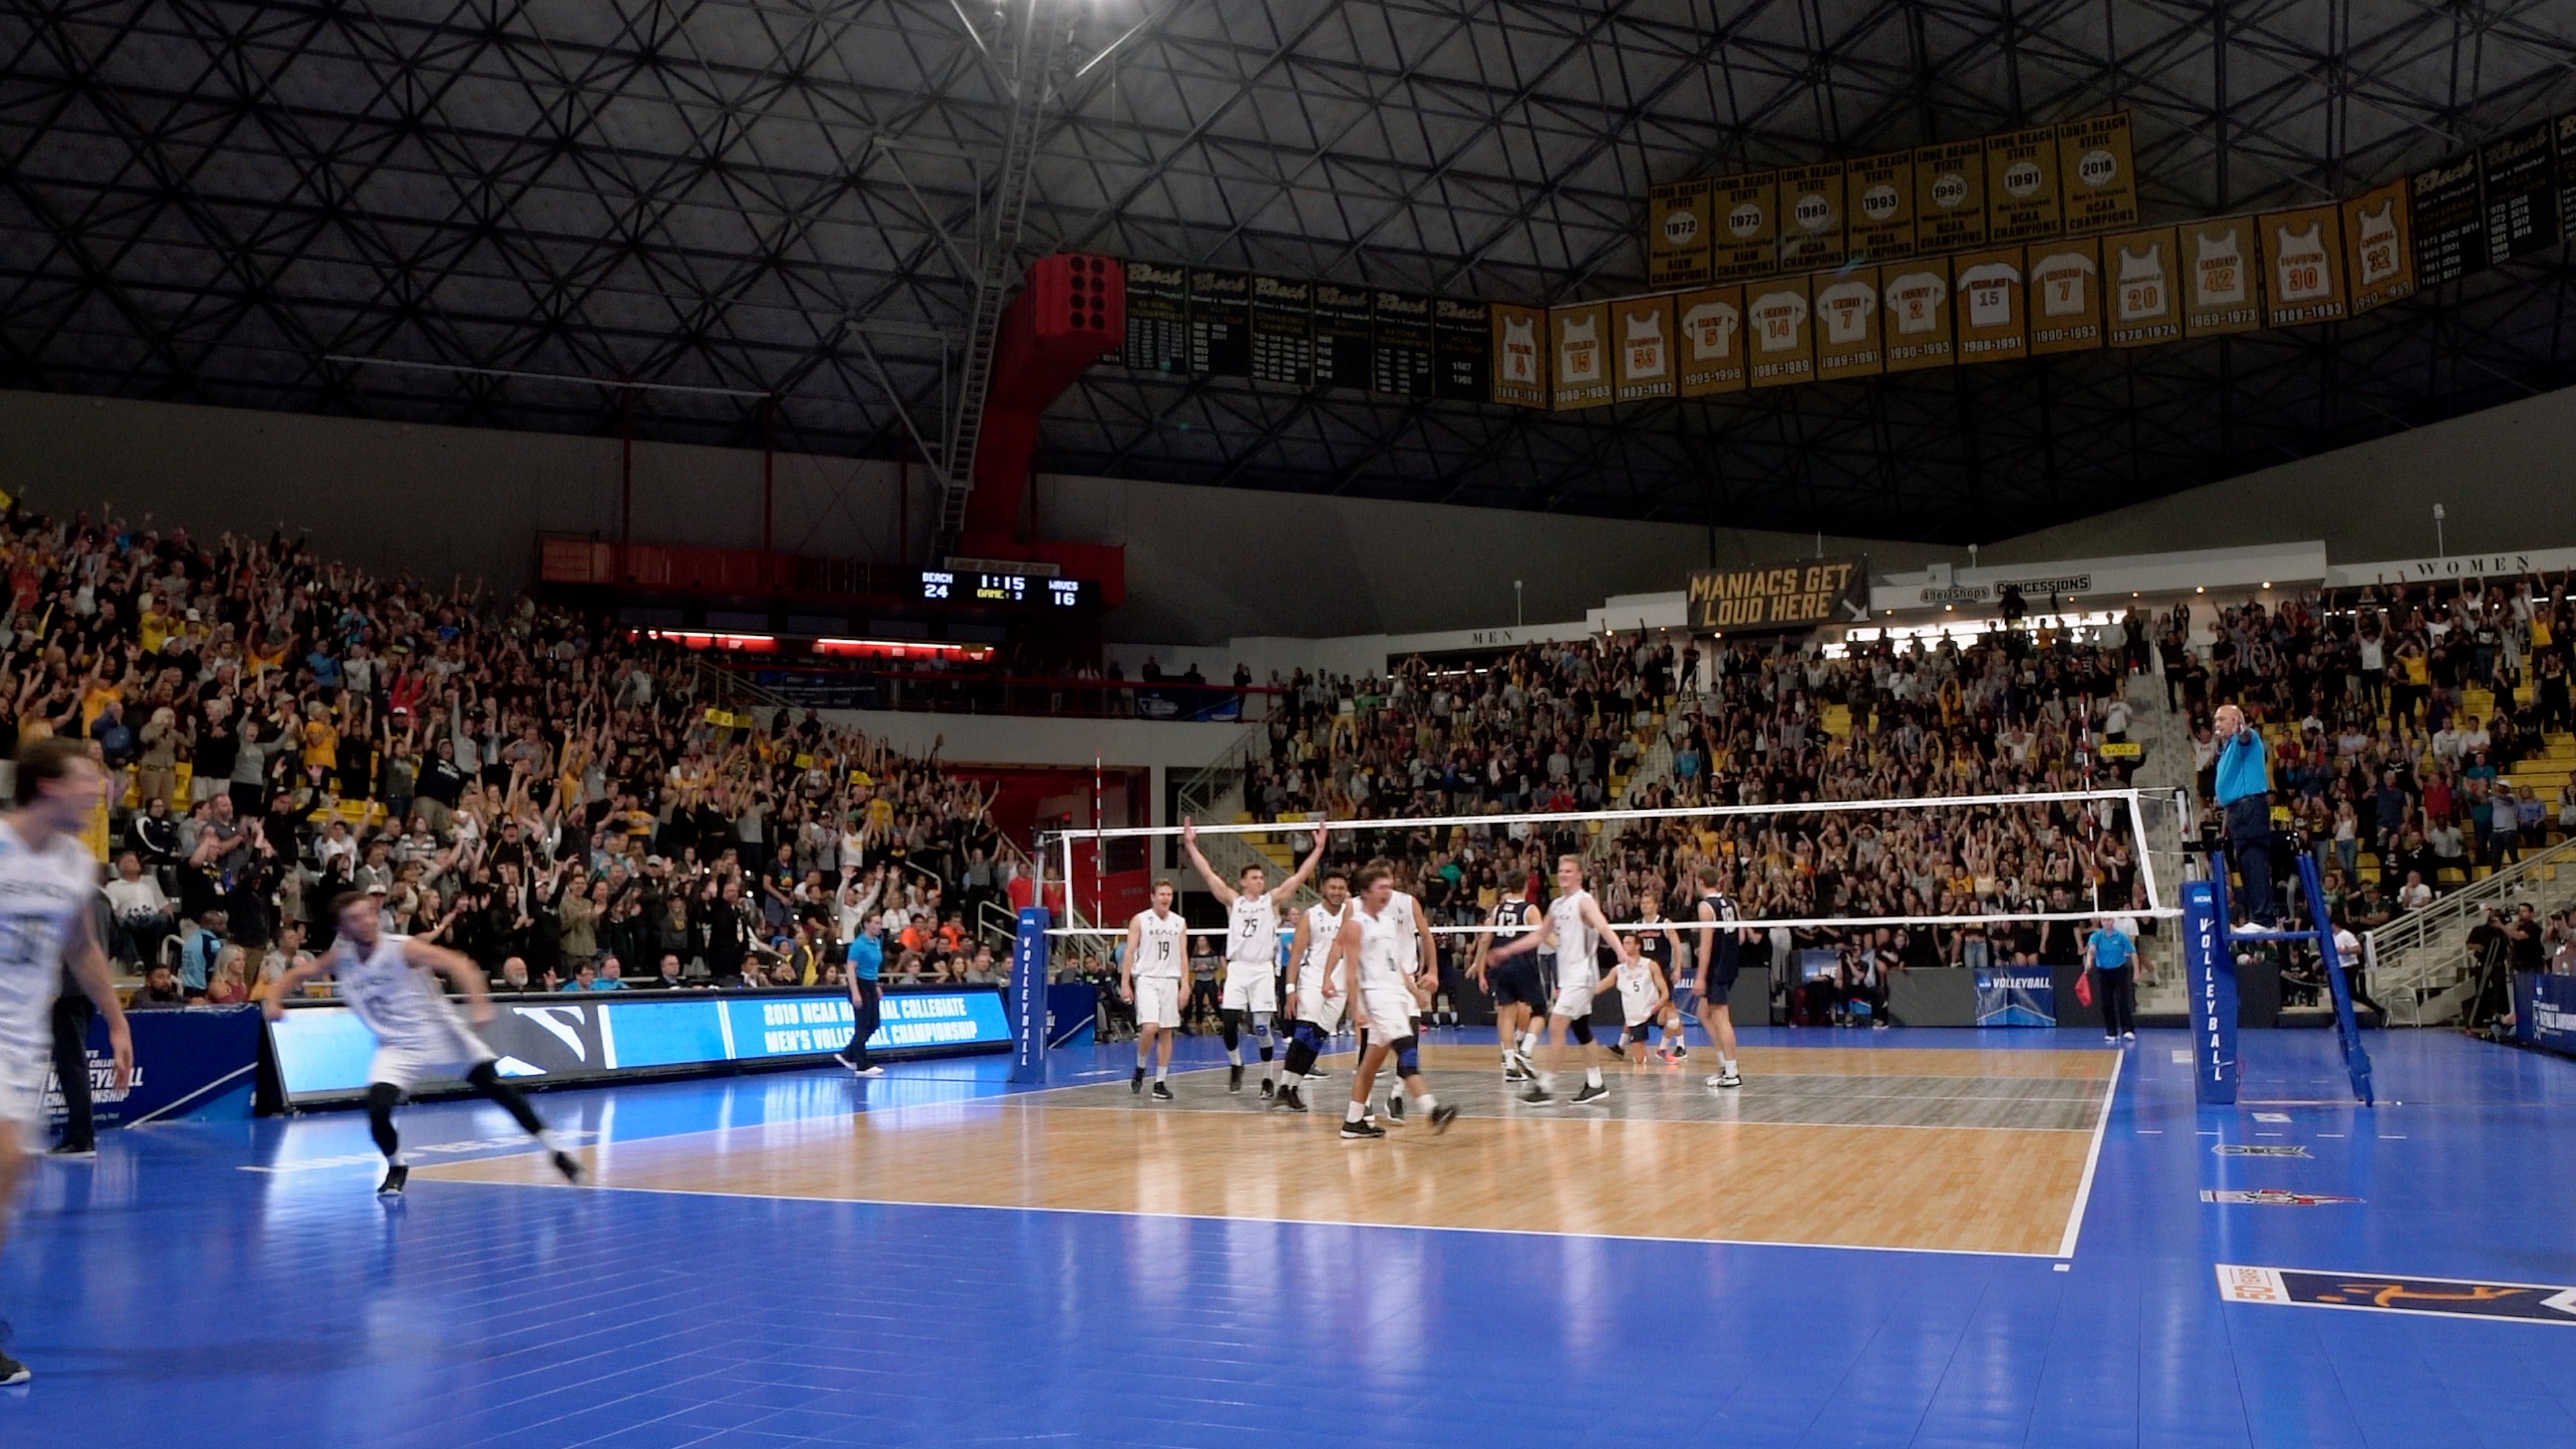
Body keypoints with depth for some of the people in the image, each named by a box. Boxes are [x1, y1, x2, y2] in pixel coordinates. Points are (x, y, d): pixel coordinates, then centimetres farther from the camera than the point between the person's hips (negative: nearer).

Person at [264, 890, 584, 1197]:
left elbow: (458, 964, -27)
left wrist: (479, 1003, -41)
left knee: (497, 1088, -10)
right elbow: (299, 972, 12)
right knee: (377, 1109, -19)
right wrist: (274, 999, -7)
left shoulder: (403, 948, -18)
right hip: (397, 1048, 3)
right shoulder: (340, 958, -3)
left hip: (441, 1033, -3)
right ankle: (397, 1168, 10)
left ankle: (555, 1151, 0)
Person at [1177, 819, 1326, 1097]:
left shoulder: (1272, 900, 7)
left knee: (1262, 1028, -4)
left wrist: (1318, 848, -6)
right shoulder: (1233, 901, 10)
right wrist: (1190, 845, 0)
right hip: (1237, 968, 1)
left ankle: (1268, 1078, 7)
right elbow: (1208, 874, 5)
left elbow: (1300, 876, 1)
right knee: (1228, 1022, -4)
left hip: (1263, 970, -1)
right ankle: (1236, 1065, 21)